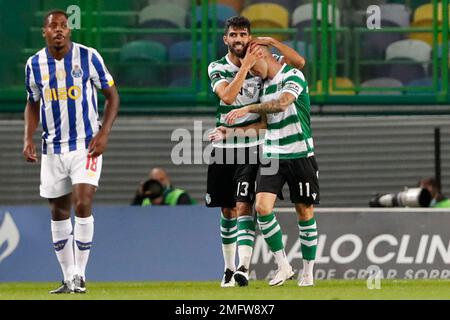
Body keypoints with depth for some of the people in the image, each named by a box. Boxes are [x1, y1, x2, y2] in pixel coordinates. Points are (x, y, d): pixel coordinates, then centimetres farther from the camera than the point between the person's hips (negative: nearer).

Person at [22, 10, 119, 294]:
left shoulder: (88, 57, -6)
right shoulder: (34, 65, 2)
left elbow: (112, 95, 0)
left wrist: (104, 133, -11)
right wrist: (28, 138, 3)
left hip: (86, 145, -4)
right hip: (52, 149, 4)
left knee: (82, 205, -16)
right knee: (59, 212, 7)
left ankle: (80, 275, -7)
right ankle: (68, 279, 15)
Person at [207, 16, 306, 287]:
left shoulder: (261, 62, 1)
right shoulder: (217, 68, 1)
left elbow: (299, 62, -3)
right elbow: (228, 96, -17)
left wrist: (272, 42, -12)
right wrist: (245, 66, -20)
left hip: (251, 146, -2)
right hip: (224, 147, 2)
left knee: (244, 207, -15)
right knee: (227, 211, 8)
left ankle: (244, 268, -25)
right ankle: (229, 268, 20)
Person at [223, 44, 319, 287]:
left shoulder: (293, 76, -10)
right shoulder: (263, 84, 13)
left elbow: (282, 103, -28)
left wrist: (247, 109, -33)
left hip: (299, 155, -6)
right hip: (271, 155, 6)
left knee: (305, 212, 2)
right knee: (262, 207, -12)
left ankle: (308, 273, 13)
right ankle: (283, 266, -2)